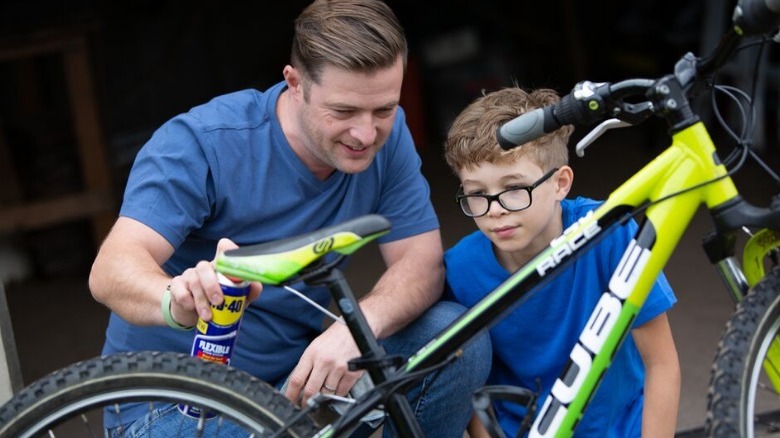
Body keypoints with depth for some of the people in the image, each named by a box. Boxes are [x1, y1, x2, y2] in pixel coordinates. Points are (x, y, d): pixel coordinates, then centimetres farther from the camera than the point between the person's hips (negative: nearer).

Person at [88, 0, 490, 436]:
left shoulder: (387, 137, -7)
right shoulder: (201, 144, -20)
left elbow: (423, 261, -12)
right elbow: (111, 269, -31)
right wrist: (180, 300, -56)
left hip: (297, 374, 5)